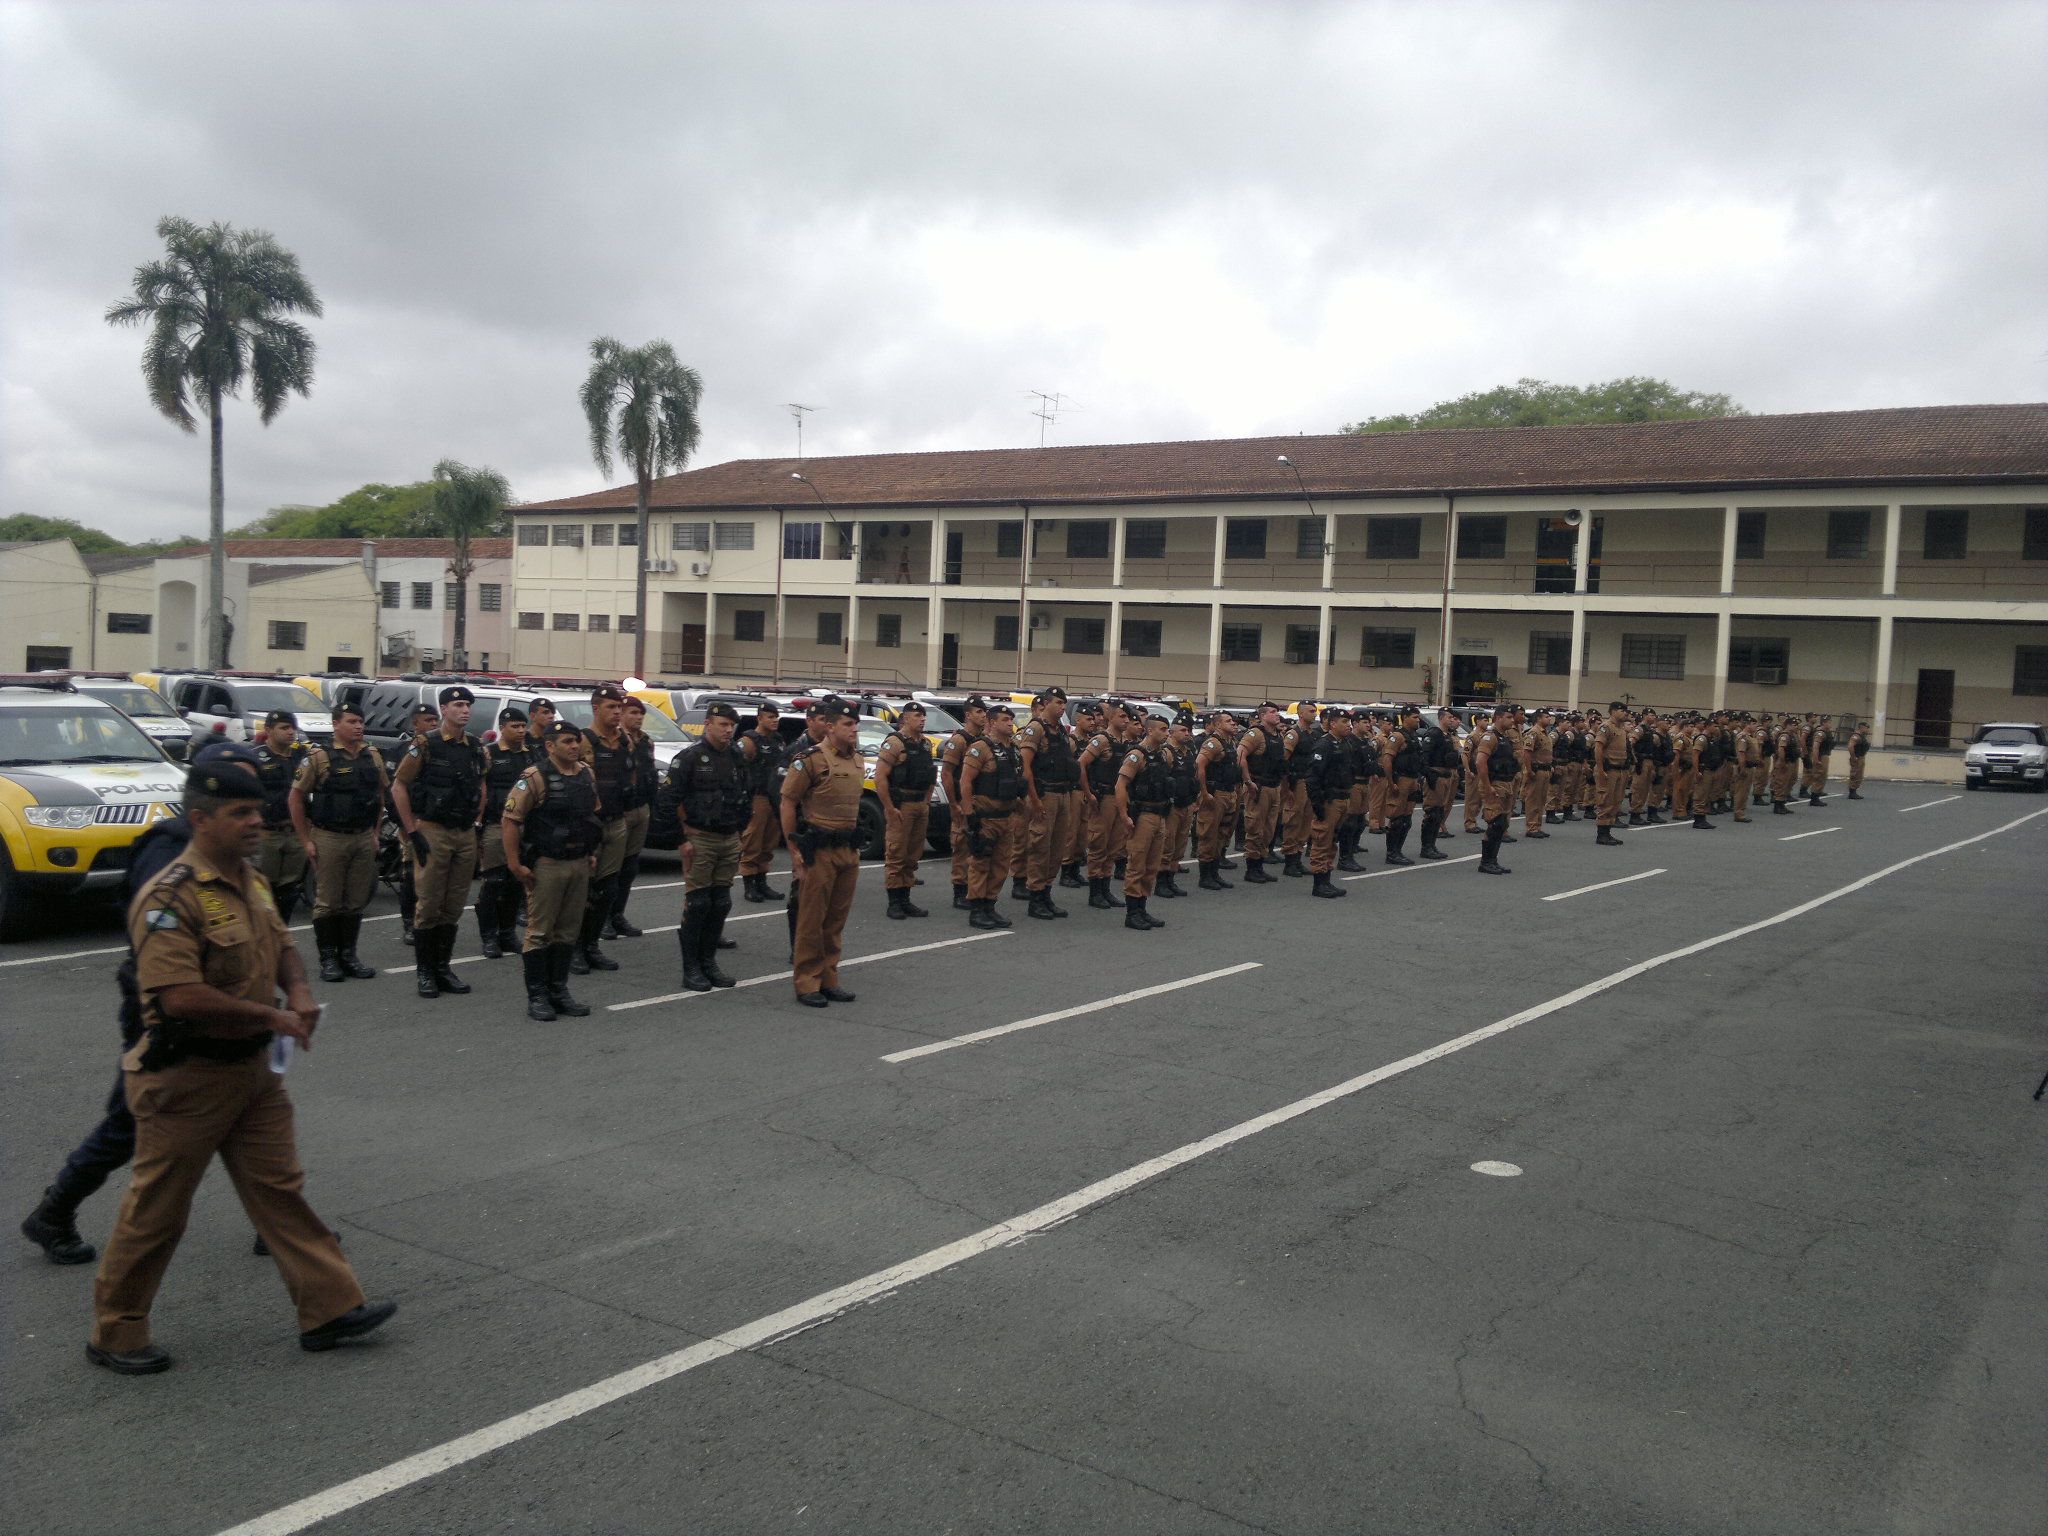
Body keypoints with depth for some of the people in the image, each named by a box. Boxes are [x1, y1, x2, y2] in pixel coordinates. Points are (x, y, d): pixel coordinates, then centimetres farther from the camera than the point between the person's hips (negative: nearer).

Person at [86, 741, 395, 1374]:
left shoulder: (251, 881, 7)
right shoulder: (170, 898, -22)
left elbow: (280, 945, 22)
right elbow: (180, 996, -31)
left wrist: (297, 990, 0)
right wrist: (270, 1016, -21)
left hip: (251, 1068, 8)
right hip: (187, 1077, -8)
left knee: (280, 1187, 11)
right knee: (156, 1211, 7)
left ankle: (330, 1306, 17)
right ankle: (116, 1335, 25)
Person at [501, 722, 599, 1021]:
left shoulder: (587, 775, 9)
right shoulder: (535, 778, -12)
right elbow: (509, 820, -14)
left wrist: (592, 853, 16)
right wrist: (515, 865, -16)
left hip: (579, 864, 6)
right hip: (546, 865, -6)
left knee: (568, 931, 11)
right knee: (540, 932, -1)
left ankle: (558, 990, 21)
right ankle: (537, 996, 6)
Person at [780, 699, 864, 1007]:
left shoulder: (856, 760, 11)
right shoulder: (811, 760, -12)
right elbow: (788, 803, -10)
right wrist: (794, 851, -11)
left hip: (849, 850, 7)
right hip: (819, 851, -7)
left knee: (837, 919, 12)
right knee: (812, 919, -1)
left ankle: (829, 979, 21)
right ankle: (807, 984, 7)